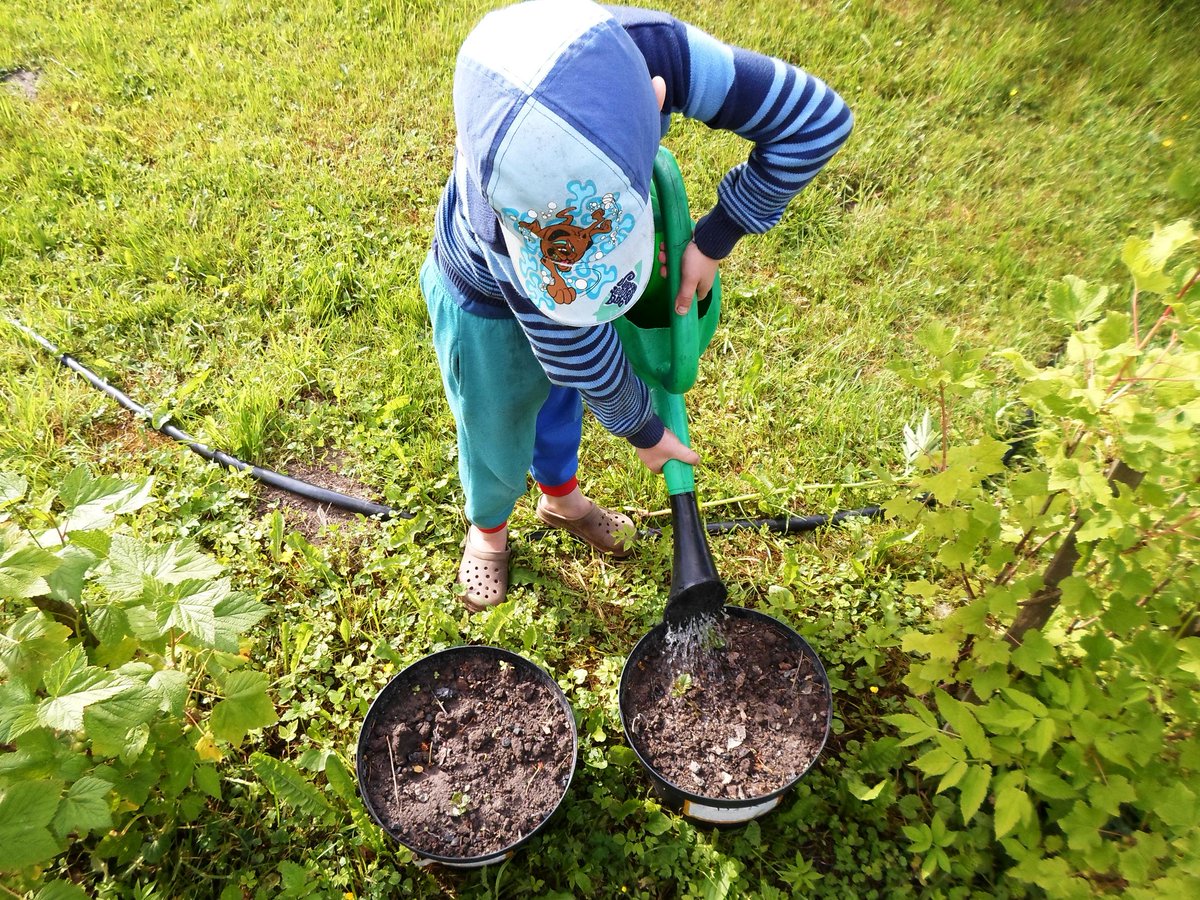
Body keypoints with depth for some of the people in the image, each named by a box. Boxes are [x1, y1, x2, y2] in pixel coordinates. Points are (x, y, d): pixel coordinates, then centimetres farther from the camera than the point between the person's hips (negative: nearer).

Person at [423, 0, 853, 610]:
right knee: (496, 432, 19)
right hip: (488, 302, -4)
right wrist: (643, 432, -13)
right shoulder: (498, 213, -47)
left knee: (559, 393, 28)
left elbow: (817, 118, -25)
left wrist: (714, 239, -23)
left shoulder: (655, 51, -40)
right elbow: (581, 351, -30)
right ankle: (488, 528, 53)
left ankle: (560, 497, 59)